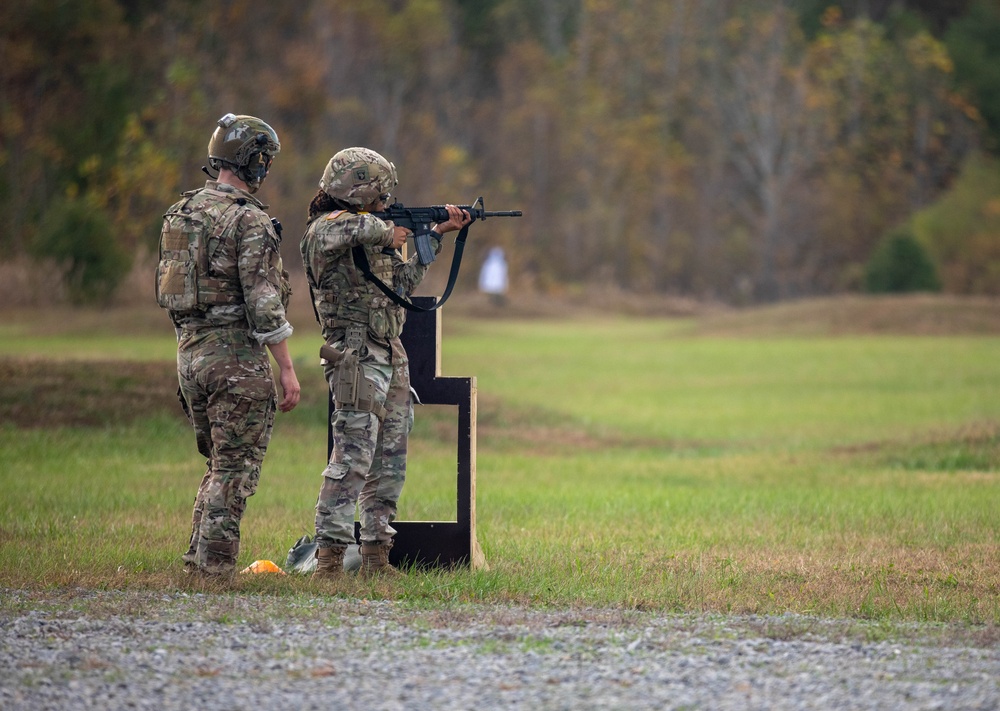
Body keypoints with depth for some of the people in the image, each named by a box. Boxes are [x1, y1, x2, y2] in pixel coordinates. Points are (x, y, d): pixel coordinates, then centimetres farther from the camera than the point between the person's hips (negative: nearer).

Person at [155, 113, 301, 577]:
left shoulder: (181, 213, 11)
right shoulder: (249, 221, -13)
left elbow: (168, 287, 17)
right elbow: (264, 303, -17)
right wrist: (286, 369, -14)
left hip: (189, 352, 8)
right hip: (236, 357, -8)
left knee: (220, 464, 18)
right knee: (236, 470, -1)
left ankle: (196, 562, 16)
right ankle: (214, 566, -3)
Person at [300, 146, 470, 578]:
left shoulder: (370, 230, 19)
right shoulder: (326, 229, -10)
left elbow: (404, 282, 27)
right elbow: (358, 227, -35)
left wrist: (438, 234, 24)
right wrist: (390, 235, -15)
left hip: (391, 362, 10)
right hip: (358, 361, -10)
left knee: (389, 464, 9)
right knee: (352, 460, -14)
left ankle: (376, 558, 13)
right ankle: (328, 559, -15)